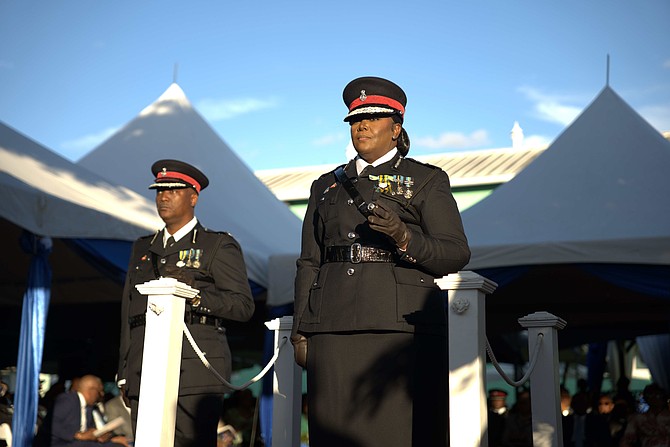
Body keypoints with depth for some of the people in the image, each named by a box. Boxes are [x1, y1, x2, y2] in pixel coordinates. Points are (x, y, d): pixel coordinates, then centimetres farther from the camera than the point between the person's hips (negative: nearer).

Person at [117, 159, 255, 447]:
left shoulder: (219, 246, 8)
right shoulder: (142, 249, 24)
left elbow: (244, 305, -2)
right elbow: (128, 312, 22)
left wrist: (196, 295, -17)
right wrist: (124, 374, 16)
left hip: (196, 374, -5)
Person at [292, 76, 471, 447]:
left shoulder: (427, 180, 12)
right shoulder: (327, 185, 23)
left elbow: (457, 253, 2)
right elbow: (308, 263, 19)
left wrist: (403, 238, -16)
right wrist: (300, 331, 9)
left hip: (401, 325, -3)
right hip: (334, 331, 3)